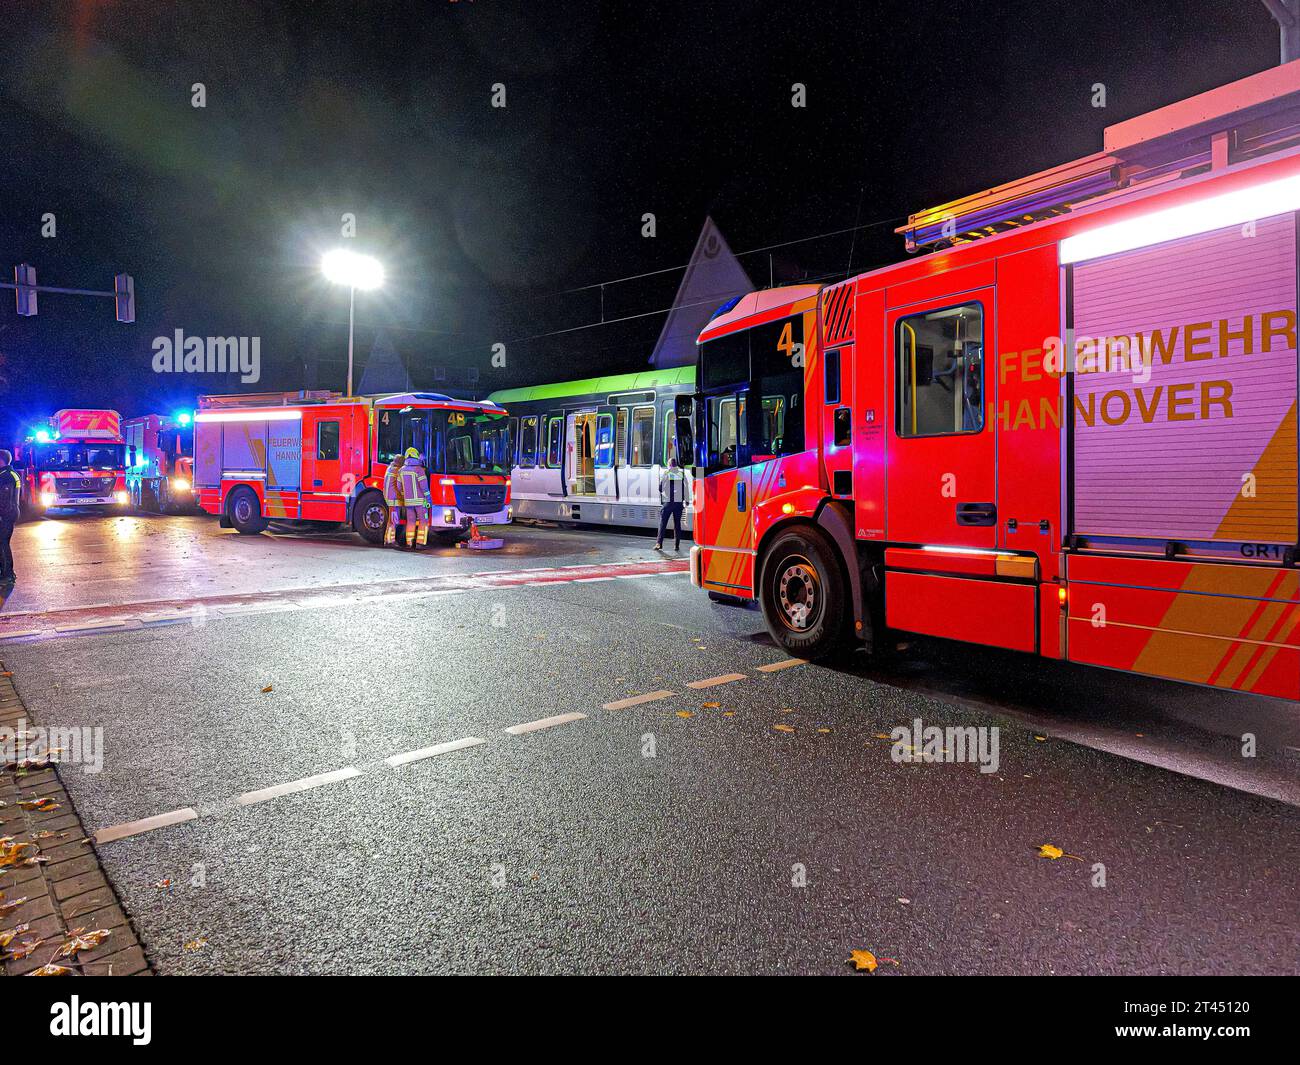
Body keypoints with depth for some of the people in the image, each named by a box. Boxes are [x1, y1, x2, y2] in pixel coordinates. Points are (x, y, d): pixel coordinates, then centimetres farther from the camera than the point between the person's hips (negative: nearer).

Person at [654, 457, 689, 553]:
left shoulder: (666, 473, -1)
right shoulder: (682, 473, 6)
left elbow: (660, 487, 2)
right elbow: (686, 487, 4)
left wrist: (661, 496, 22)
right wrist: (686, 500, 11)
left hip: (668, 501, -2)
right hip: (679, 501, 2)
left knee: (663, 523, 2)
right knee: (677, 523, 8)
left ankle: (659, 543, -6)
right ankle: (676, 545, 6)